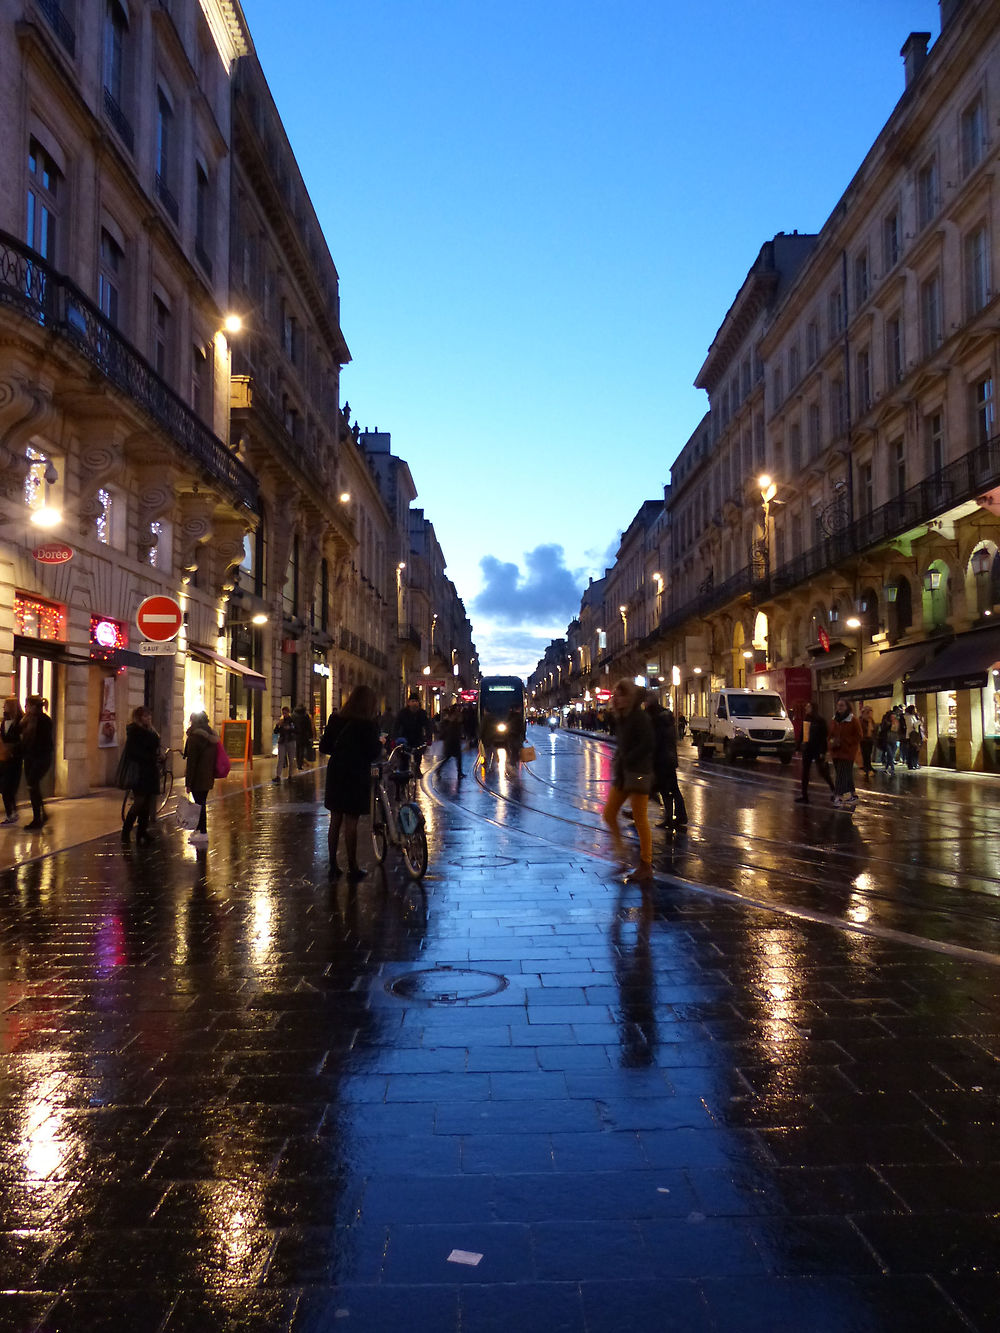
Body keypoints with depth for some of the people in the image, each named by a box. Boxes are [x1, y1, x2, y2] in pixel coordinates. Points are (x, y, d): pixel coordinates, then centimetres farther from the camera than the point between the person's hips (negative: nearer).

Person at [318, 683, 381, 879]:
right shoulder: (368, 725, -14)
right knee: (351, 822, 0)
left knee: (335, 821, 13)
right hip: (357, 776, -5)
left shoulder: (336, 720, 2)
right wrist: (380, 743, 5)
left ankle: (333, 864, 19)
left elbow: (324, 748, 5)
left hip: (336, 774, 5)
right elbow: (372, 754, -14)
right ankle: (352, 867, 8)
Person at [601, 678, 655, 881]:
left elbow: (647, 745, -20)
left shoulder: (640, 717, -13)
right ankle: (620, 849, 22)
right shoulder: (620, 718, 12)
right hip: (621, 773, 8)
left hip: (638, 773, -8)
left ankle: (646, 865, 9)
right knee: (608, 814, 5)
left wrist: (626, 760, -16)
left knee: (640, 820, -1)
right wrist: (617, 760, 4)